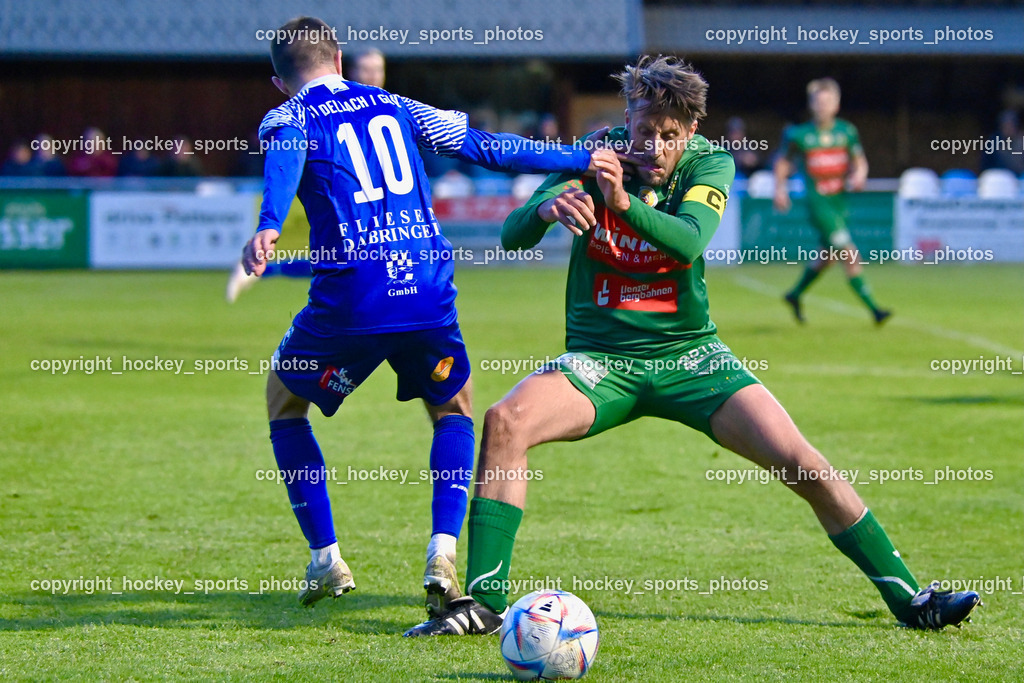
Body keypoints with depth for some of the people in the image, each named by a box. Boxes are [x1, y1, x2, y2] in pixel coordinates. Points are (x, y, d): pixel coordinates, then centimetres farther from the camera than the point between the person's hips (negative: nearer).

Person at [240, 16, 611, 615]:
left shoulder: (289, 118, 9)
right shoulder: (394, 106, 20)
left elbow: (286, 160, -14)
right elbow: (484, 146, 18)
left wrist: (268, 228, -33)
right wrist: (580, 159, 22)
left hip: (350, 297, -2)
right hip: (429, 292, 2)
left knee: (284, 401, 24)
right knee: (453, 411, 26)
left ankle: (326, 561, 18)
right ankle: (443, 555, 4)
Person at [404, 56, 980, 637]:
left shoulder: (710, 163, -7)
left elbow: (689, 242, -27)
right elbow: (513, 236, -16)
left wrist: (623, 201, -46)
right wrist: (546, 210, -40)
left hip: (688, 352, 0)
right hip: (600, 359, 0)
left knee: (803, 465, -13)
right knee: (506, 421, -28)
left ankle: (907, 598, 3)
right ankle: (485, 602, -21)